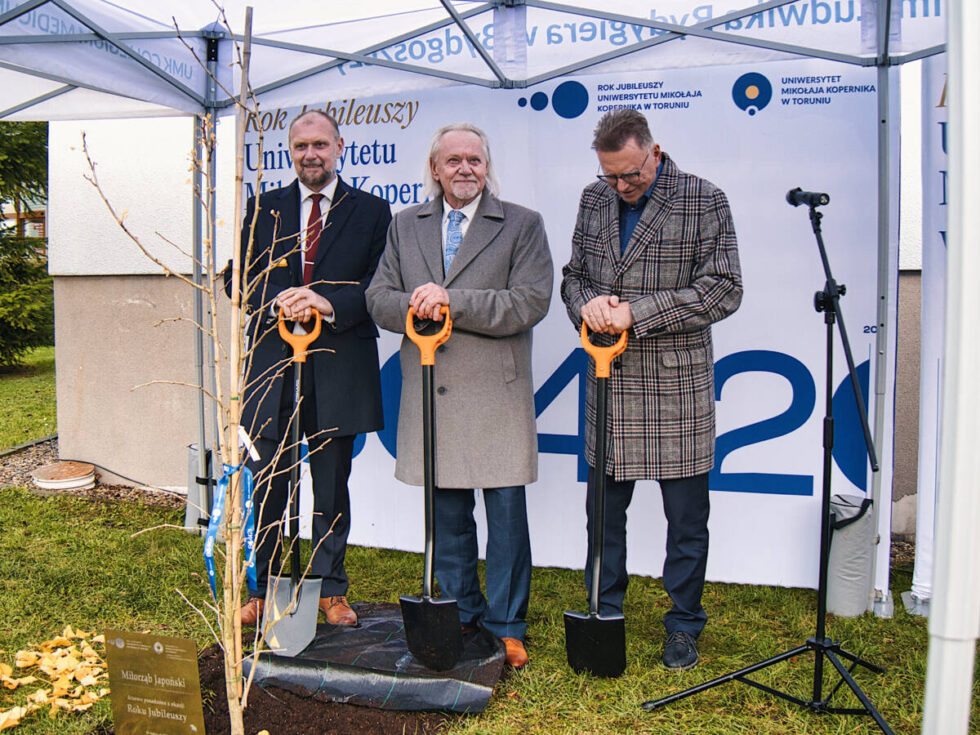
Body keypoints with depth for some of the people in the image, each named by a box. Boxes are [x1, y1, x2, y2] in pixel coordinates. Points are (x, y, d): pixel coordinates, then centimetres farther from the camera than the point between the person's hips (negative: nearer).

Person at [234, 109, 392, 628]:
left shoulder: (372, 212, 5)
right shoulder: (262, 209, 12)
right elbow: (242, 278, 7)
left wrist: (329, 304, -19)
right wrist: (277, 303, -14)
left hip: (338, 369, -1)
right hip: (272, 366, 2)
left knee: (332, 490, 9)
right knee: (266, 489, 7)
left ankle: (330, 590, 24)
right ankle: (263, 590, 23)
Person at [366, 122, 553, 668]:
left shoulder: (523, 224, 1)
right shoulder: (405, 225, 13)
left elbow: (530, 302, -10)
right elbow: (380, 299, 8)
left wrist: (452, 300, -17)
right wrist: (417, 305, -14)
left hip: (497, 396, -3)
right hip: (430, 394, 4)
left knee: (506, 516, 2)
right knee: (446, 516, 13)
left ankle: (506, 627, 18)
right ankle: (460, 617, 30)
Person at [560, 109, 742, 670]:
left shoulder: (705, 201, -5)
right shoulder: (595, 199, 9)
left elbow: (723, 289, -11)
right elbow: (573, 275, 15)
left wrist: (636, 313, -18)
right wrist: (588, 302, -9)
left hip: (677, 383, -4)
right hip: (609, 382, 4)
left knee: (686, 519, 7)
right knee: (603, 512, 14)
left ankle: (684, 626, 26)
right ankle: (605, 617, 31)